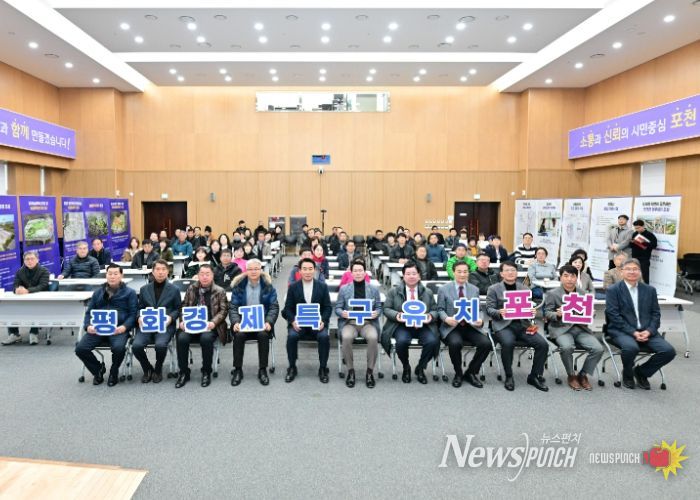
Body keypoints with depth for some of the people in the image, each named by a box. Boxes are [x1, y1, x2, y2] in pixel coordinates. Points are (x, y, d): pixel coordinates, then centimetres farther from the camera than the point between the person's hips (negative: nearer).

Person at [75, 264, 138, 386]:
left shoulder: (129, 292, 10)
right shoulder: (98, 292, 22)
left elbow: (133, 313, 2)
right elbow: (89, 312, 19)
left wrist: (124, 327, -16)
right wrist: (88, 326, -2)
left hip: (118, 329, -4)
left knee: (118, 348, -33)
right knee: (80, 349, -19)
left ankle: (114, 372, 1)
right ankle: (98, 369, 11)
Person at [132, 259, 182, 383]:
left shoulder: (174, 289, 8)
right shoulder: (144, 289, 14)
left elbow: (178, 309, 10)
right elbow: (140, 308, 17)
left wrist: (171, 317, -10)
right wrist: (140, 317, -4)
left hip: (165, 325, -2)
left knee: (160, 345, -32)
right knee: (136, 345, -25)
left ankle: (158, 369, 2)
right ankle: (147, 369, 6)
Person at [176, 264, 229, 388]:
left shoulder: (219, 291, 3)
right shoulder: (191, 288, 12)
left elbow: (223, 310, 0)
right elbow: (184, 306, 14)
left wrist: (213, 322, -17)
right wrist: (183, 321, -3)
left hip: (209, 325, -3)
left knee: (206, 339, -34)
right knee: (182, 338, -27)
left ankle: (206, 372, -11)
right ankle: (184, 372, -7)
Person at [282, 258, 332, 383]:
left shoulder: (322, 286, 4)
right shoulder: (293, 287, 3)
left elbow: (328, 307, 4)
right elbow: (288, 308, 3)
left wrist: (322, 321, -14)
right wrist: (293, 321, -16)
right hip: (298, 321, 0)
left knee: (324, 337, -29)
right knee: (292, 336, -29)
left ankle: (323, 368, -8)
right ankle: (292, 368, -7)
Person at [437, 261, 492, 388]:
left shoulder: (475, 290, 11)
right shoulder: (444, 289, 2)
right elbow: (440, 309, 2)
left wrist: (480, 320, -12)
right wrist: (447, 318, -20)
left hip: (471, 326, 3)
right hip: (451, 326, -3)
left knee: (486, 343, -23)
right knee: (455, 343, -35)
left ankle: (471, 373, 1)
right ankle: (458, 374, -5)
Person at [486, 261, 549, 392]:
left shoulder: (523, 288, 18)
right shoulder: (493, 289, 7)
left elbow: (529, 306, 16)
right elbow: (489, 309, 2)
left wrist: (532, 312, -8)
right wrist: (499, 312, -20)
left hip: (522, 324, 4)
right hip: (503, 325, -4)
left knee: (543, 344, -18)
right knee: (508, 343, -35)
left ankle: (535, 376, 0)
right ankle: (509, 376, -13)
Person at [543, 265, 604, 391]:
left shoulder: (582, 293, 17)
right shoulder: (552, 294, 3)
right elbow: (547, 313, 0)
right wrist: (557, 314, -21)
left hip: (581, 328, 4)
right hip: (561, 328, -4)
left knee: (598, 349, -20)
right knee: (567, 347, -35)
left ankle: (583, 375, 4)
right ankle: (571, 375, -6)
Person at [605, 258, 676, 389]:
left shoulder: (650, 290, 15)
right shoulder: (613, 290, 2)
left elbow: (656, 314, 10)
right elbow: (614, 316, -7)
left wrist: (648, 331, -8)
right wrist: (633, 332, -16)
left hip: (646, 331, 4)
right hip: (622, 331, -4)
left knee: (669, 351, -19)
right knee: (631, 347, -35)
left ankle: (641, 371, 8)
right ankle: (627, 374, -1)